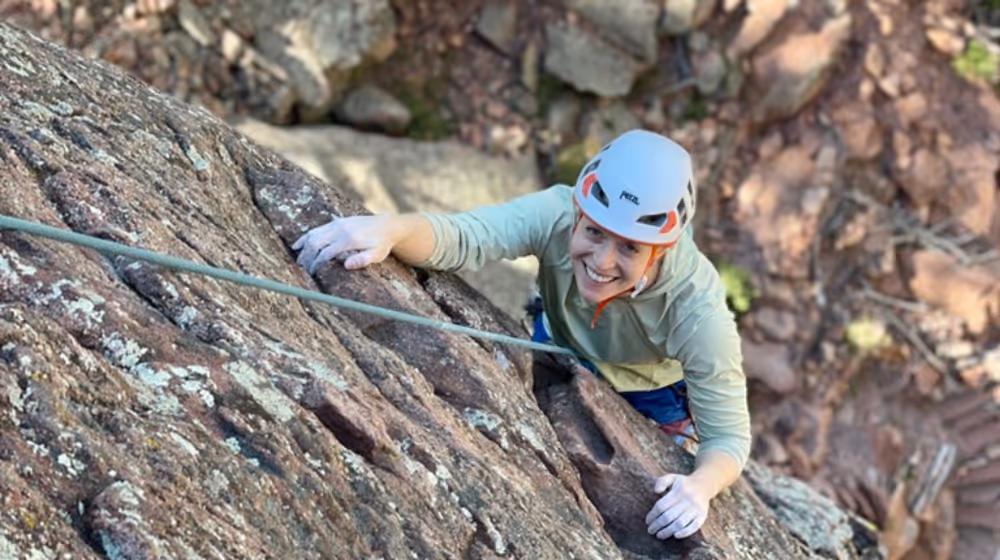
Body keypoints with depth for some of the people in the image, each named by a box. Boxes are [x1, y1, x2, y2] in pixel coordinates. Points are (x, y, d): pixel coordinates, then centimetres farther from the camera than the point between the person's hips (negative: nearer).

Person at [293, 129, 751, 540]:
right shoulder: (559, 215, -38)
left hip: (650, 399, -2)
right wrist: (390, 229, -72)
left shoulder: (698, 309, -41)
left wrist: (700, 486, -58)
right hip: (559, 355, 2)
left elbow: (727, 434, -36)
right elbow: (460, 238, -50)